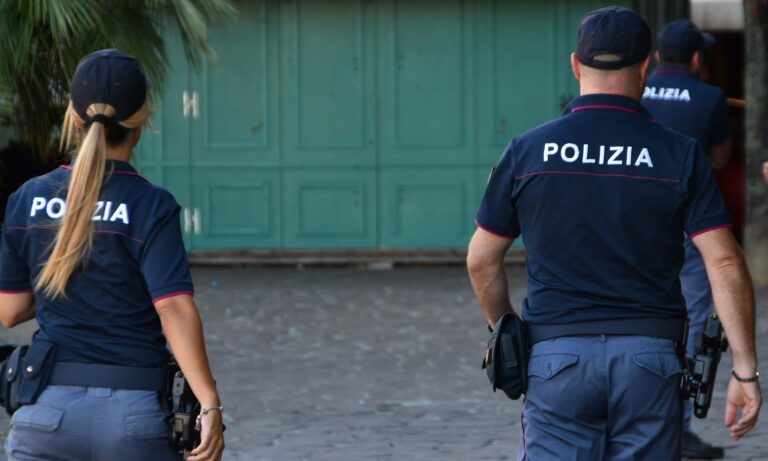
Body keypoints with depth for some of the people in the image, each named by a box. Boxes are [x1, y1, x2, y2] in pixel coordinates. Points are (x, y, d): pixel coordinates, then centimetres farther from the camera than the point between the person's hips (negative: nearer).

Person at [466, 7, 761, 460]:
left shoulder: (527, 151, 1)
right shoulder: (680, 154, -1)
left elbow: (481, 260, 8)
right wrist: (745, 371, -3)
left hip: (556, 354, 0)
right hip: (650, 356, 0)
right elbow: (725, 264, -6)